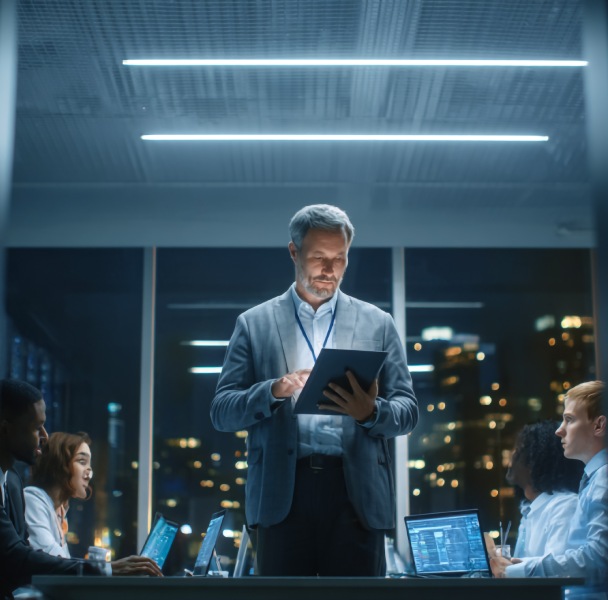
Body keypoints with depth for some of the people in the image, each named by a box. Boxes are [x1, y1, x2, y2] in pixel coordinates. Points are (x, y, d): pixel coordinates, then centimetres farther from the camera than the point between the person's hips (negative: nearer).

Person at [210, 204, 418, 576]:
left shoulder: (378, 324, 12)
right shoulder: (255, 324, 10)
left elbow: (408, 411, 8)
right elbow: (222, 413, 5)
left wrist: (371, 412, -15)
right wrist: (274, 391, -14)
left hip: (357, 491, 1)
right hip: (283, 491, 0)